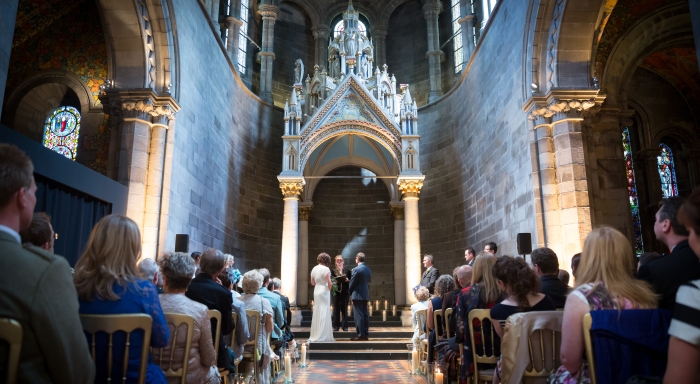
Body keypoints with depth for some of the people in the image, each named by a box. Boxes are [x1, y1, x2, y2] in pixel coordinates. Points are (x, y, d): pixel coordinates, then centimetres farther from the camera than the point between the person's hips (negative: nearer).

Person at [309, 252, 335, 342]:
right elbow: (329, 283, -15)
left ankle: (315, 335, 19)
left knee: (317, 313, 13)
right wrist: (329, 288, 3)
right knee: (324, 313, 0)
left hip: (316, 291, 7)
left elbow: (312, 283, 14)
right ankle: (322, 336, 3)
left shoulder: (314, 269, 8)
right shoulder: (326, 269, -13)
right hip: (324, 291, -7)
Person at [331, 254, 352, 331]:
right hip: (336, 292, 0)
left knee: (344, 309, 5)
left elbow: (351, 280, 7)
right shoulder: (333, 270, 4)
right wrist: (334, 282, -18)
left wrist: (347, 280, -13)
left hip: (345, 292, 1)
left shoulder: (347, 270, 7)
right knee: (336, 309, 2)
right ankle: (336, 326, 9)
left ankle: (345, 326, 10)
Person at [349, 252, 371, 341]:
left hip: (357, 294, -8)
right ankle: (366, 334, 12)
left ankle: (360, 335, -4)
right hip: (365, 294, 8)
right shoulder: (368, 270, 9)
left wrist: (350, 292, 6)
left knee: (358, 315, -4)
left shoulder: (356, 269, -14)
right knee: (365, 314, 9)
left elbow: (352, 283, -9)